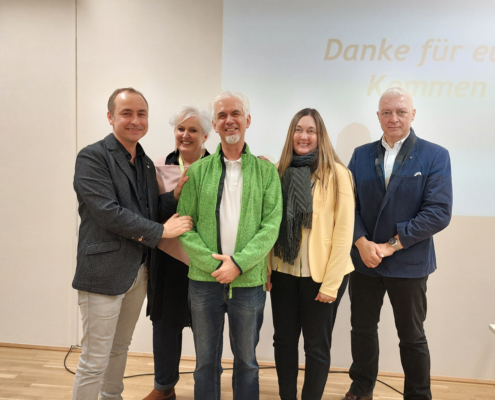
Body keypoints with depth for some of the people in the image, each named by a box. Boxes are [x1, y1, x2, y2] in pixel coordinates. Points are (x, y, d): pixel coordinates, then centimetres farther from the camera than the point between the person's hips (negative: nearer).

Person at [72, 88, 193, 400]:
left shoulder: (146, 163, 12)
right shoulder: (92, 157, -11)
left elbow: (152, 211, 11)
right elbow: (107, 212, -21)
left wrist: (178, 193, -7)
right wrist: (161, 231, -16)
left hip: (139, 271, 7)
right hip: (105, 272, -7)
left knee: (120, 348, 22)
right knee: (95, 360, 3)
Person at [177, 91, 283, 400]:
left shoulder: (266, 171, 1)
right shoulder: (199, 170, 3)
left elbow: (271, 225, -6)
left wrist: (238, 263, -15)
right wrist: (214, 262, -12)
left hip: (249, 281, 0)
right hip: (204, 280, 1)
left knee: (246, 360, 15)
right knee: (206, 360, 15)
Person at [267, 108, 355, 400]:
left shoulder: (336, 173, -9)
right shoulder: (280, 172, 5)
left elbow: (344, 231, -11)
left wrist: (331, 282, -12)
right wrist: (266, 270, 2)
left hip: (321, 275, -4)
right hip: (283, 272, 4)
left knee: (316, 346, 10)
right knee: (284, 340, 15)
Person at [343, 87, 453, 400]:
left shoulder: (435, 156, -5)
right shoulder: (361, 154, 5)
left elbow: (439, 212, -13)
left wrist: (391, 245, -17)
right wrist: (362, 243, -15)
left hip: (409, 263, -3)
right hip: (363, 260, 3)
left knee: (412, 336, 13)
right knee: (362, 328, 16)